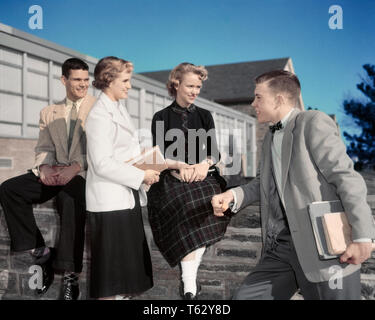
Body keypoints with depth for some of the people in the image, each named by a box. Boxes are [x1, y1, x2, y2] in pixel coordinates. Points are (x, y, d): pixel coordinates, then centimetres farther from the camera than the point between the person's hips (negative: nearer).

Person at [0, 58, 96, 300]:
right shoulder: (49, 113, 20)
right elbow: (44, 148, 14)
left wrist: (76, 167, -20)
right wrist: (44, 166, -9)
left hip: (85, 174, -5)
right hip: (55, 173, 5)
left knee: (70, 198, -37)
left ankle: (71, 276, -28)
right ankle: (39, 251, -11)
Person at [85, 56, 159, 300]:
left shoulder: (119, 108, 14)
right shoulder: (100, 115, -14)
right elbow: (103, 164, -21)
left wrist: (148, 168, 7)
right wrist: (141, 176, -17)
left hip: (127, 197, 9)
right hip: (110, 200, -9)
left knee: (128, 261, 16)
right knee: (112, 265, 1)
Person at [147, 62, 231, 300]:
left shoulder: (204, 116, 13)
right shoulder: (161, 117, 6)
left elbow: (214, 151, 9)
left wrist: (206, 163, -14)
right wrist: (180, 166, -19)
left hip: (202, 178, 2)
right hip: (173, 181, -2)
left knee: (202, 226, -21)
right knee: (188, 227, -23)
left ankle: (189, 281, -6)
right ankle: (190, 286, -15)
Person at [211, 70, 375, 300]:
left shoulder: (314, 122, -6)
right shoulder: (271, 138, 19)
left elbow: (346, 177, -13)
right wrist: (233, 196, 1)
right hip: (282, 246, 8)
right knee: (245, 297, 6)